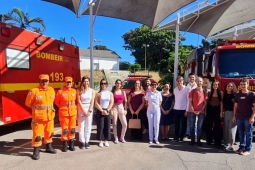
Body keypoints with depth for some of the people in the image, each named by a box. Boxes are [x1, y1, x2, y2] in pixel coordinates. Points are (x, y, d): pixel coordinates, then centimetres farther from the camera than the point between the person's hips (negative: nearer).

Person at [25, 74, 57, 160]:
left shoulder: (52, 90, 2)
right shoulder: (34, 91, -15)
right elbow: (28, 103, -4)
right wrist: (37, 109, 4)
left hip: (50, 117, 6)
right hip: (38, 117, -5)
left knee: (49, 133, 18)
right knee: (37, 135, 0)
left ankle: (48, 147, 37)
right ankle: (36, 151, 16)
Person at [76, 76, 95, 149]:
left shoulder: (92, 90, 3)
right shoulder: (79, 90, -1)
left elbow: (92, 101, 0)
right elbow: (79, 101, -5)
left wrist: (89, 111, -9)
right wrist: (84, 110, -11)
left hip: (89, 109, 2)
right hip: (81, 109, -1)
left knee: (88, 126, 5)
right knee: (81, 126, 0)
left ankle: (87, 142, 14)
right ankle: (82, 142, 9)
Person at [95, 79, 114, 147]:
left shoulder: (110, 93, 6)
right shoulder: (98, 93, 1)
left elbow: (111, 103, -1)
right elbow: (96, 103, -5)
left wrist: (107, 110, -12)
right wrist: (102, 110, -14)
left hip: (108, 111, 2)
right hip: (100, 111, -2)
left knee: (107, 126, 3)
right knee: (100, 126, -2)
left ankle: (106, 140, 15)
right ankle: (101, 141, 8)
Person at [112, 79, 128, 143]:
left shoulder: (123, 92, 8)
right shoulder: (113, 92, -1)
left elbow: (125, 101, 9)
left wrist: (125, 109, 2)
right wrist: (111, 110, -11)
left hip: (121, 107, 2)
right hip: (114, 108, -2)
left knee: (125, 124, -3)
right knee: (114, 124, 3)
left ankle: (122, 137, 16)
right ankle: (116, 138, 17)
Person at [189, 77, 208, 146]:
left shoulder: (204, 92, 4)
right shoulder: (192, 91, 5)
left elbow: (205, 103, 2)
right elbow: (190, 101, 2)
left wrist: (200, 111, -7)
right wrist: (193, 110, -8)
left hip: (201, 112, 0)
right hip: (193, 111, 0)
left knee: (199, 126, 4)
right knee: (192, 126, 3)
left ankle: (198, 140, 12)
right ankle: (192, 140, 12)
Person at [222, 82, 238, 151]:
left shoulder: (235, 95, -7)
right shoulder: (224, 95, 9)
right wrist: (221, 112, 11)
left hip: (233, 113, -6)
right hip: (226, 113, 6)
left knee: (231, 129, -4)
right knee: (226, 128, 12)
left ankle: (231, 145, 1)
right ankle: (226, 143, 23)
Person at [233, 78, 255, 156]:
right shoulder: (238, 95, 10)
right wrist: (234, 116, 10)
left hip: (248, 118, -4)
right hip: (239, 117, 4)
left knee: (248, 134, 3)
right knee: (241, 133, 11)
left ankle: (247, 149, 11)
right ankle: (241, 147, 22)